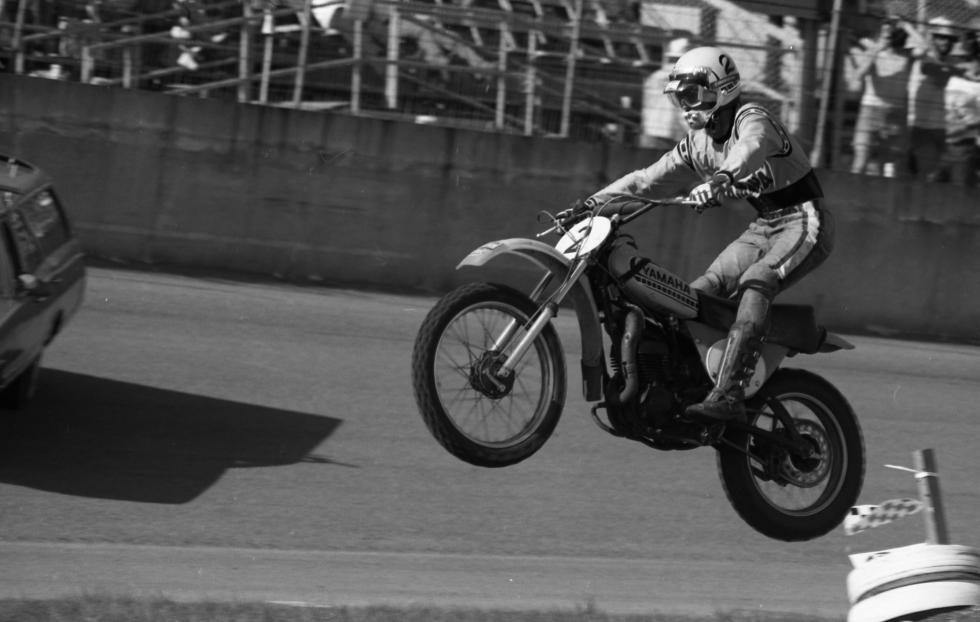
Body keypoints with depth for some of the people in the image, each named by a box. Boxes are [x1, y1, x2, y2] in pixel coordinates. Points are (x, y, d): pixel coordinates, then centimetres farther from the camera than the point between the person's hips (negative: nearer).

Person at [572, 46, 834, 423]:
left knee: (755, 283, -30)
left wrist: (720, 179, -60)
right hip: (764, 226, 9)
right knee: (700, 292, -5)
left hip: (802, 221, -9)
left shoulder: (751, 120, -16)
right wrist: (596, 202, -2)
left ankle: (727, 396, -41)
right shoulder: (698, 143, 10)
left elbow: (749, 150, -39)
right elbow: (649, 179, 10)